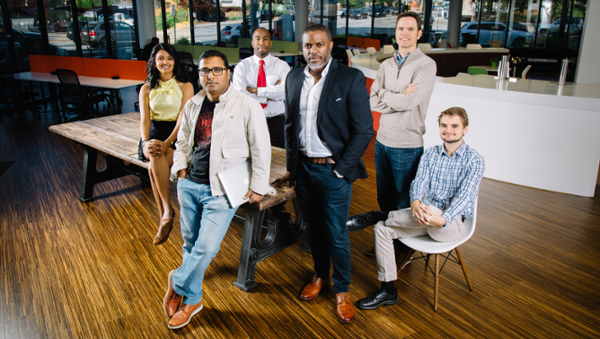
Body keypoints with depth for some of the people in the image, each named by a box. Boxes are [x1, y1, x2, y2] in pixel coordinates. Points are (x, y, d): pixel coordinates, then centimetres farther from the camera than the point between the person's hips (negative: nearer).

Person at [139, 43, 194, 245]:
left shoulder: (185, 87, 3)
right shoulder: (146, 89, 13)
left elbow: (183, 119, -8)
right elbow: (144, 119, 3)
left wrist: (167, 143, -22)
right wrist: (145, 142, -19)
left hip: (177, 134, -2)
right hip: (155, 134, 2)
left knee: (154, 166, -31)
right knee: (156, 158, -34)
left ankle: (166, 212, -20)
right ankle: (167, 211, -26)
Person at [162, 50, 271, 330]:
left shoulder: (247, 105, -8)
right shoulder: (192, 105, 9)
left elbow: (261, 149, -6)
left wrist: (258, 187, -6)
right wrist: (180, 168, 8)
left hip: (221, 190, -5)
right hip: (190, 184, 5)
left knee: (206, 247, -11)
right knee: (191, 244, 13)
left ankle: (177, 284, 19)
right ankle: (192, 300, 32)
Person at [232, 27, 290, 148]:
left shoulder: (282, 65, 3)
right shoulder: (242, 66, 4)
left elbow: (285, 91, -16)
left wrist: (256, 91, -15)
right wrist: (269, 95, -11)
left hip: (276, 121, 0)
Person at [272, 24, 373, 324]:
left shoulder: (351, 79, -11)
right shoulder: (294, 78, 5)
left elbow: (364, 131, -11)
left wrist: (341, 169, -12)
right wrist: (291, 166, 10)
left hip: (333, 170, -4)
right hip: (303, 167, 5)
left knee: (336, 235, 5)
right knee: (313, 228, 18)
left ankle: (342, 290, 26)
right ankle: (320, 275, 41)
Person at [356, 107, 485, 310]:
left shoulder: (474, 160, -6)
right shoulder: (430, 154, 9)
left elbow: (464, 196, -17)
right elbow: (419, 182, -3)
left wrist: (442, 219, -35)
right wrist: (415, 203, -27)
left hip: (452, 222, -5)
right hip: (426, 214, 5)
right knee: (382, 229, -11)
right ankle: (387, 290, -4)